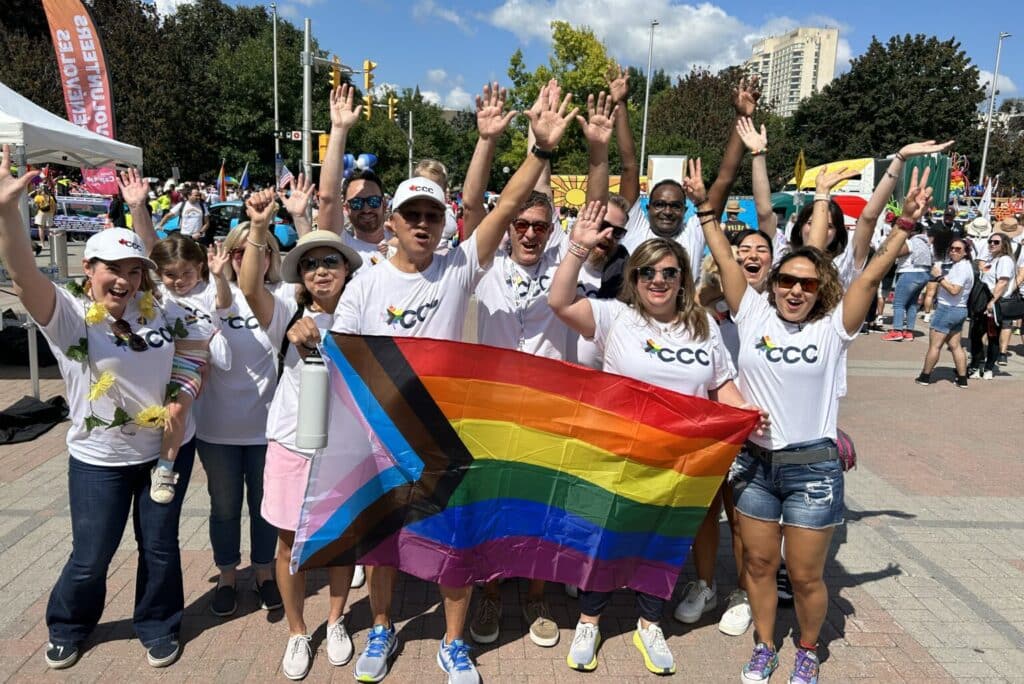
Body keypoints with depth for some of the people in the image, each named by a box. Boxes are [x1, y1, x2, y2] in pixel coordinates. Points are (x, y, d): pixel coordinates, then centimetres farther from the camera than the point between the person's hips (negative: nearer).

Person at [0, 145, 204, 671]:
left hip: (168, 448, 2)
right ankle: (67, 628, 43)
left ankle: (158, 628, 39)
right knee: (90, 558, 12)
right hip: (99, 458, -2)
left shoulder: (162, 311, -5)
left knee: (159, 547, 15)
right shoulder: (66, 315, -14)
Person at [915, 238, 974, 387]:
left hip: (948, 309, -10)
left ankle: (925, 377, 6)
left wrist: (939, 277, -20)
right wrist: (939, 275, 3)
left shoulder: (961, 268, -16)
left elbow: (954, 290, -25)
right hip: (960, 310, 10)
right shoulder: (957, 265, 14)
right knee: (955, 346, 12)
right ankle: (962, 379, 14)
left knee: (934, 345, -1)